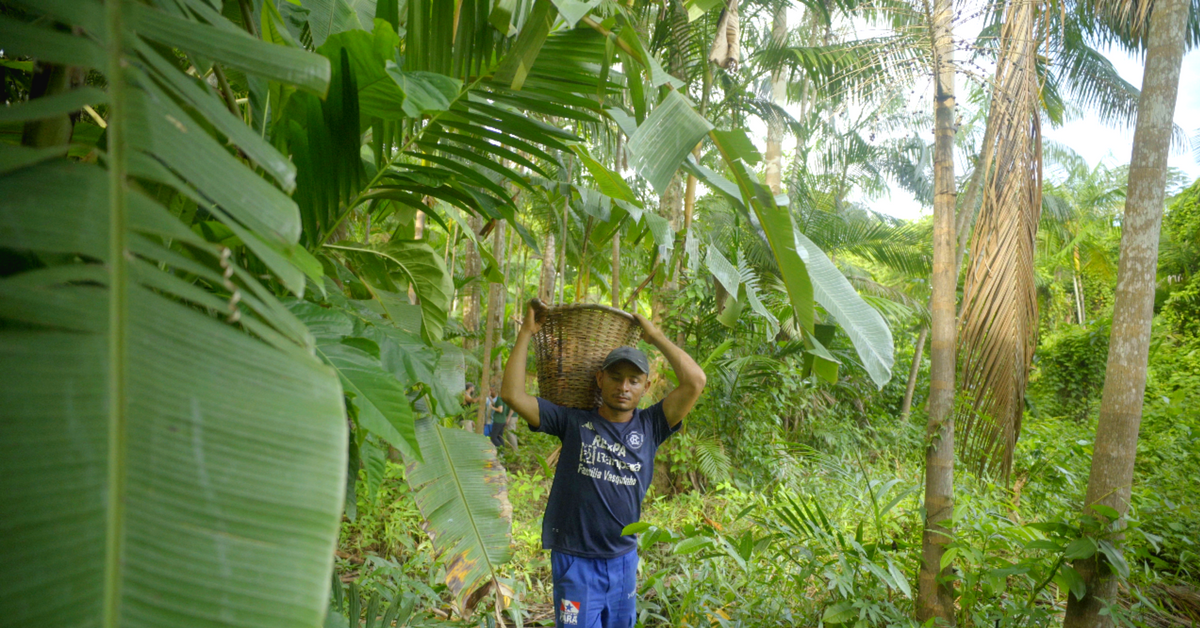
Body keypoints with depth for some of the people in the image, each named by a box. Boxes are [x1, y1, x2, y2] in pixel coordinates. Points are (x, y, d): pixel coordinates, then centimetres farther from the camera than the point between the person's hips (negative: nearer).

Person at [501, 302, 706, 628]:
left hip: (624, 560, 3)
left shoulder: (650, 426, 1)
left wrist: (656, 337, -1)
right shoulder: (573, 422, -3)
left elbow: (695, 381, -8)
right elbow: (512, 394, -9)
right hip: (575, 562, -3)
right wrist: (526, 333, -6)